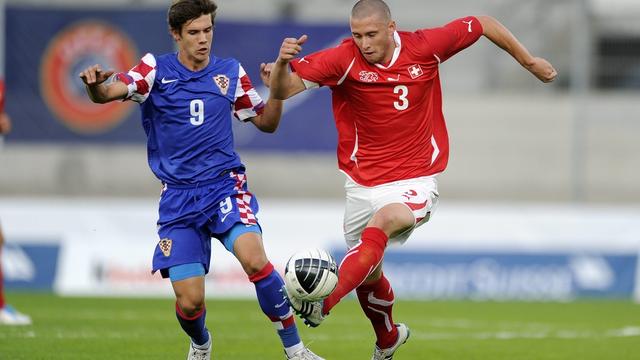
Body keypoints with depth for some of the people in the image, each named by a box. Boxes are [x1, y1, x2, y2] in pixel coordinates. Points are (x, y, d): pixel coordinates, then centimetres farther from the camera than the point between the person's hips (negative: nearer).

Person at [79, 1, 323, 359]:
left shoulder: (231, 72, 5)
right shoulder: (157, 69, -1)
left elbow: (266, 122, 14)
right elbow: (106, 93, -16)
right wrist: (95, 83, -40)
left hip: (225, 185, 0)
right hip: (178, 196, 0)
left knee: (255, 260, -29)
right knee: (189, 301, -6)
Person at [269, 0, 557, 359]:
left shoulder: (424, 47, -9)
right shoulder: (344, 59, -11)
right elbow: (284, 90, -18)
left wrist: (529, 61, 15)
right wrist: (282, 63, -40)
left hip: (415, 181, -3)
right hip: (363, 183, 3)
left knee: (383, 221, -35)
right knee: (369, 275, 14)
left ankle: (323, 301, -49)